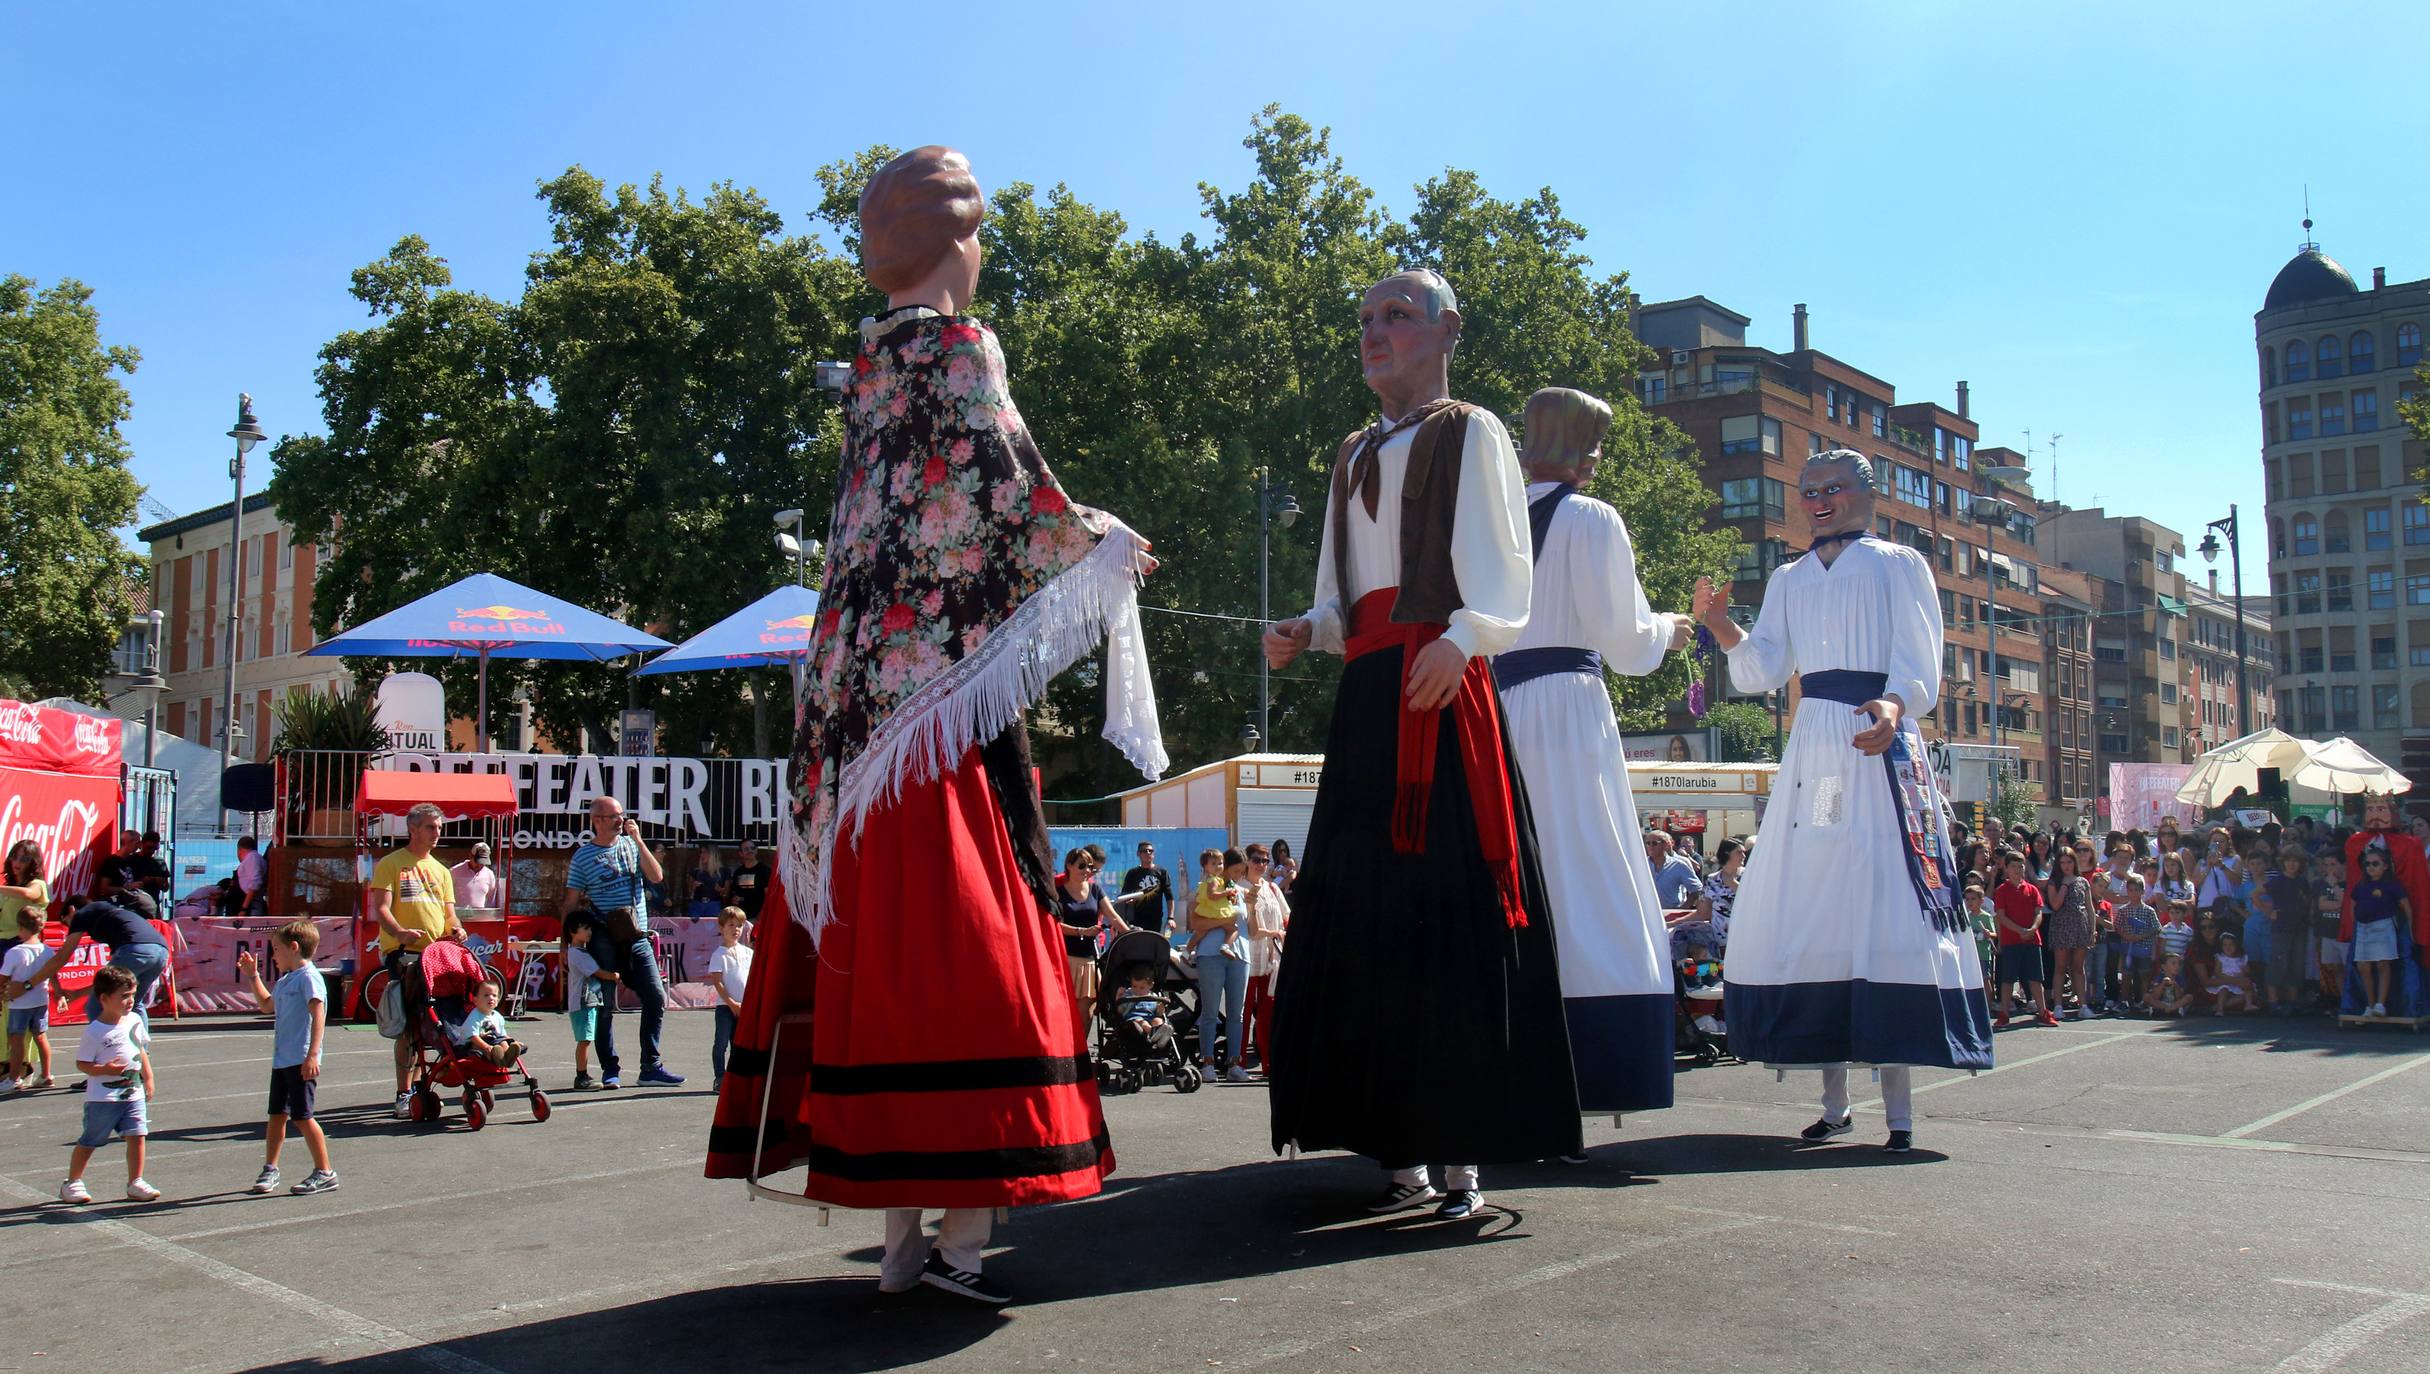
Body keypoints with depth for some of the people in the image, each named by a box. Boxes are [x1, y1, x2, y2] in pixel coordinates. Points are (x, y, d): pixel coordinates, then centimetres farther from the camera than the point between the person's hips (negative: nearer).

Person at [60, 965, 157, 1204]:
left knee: (137, 1135, -3)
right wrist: (105, 1069, -27)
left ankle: (135, 1183, 6)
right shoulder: (94, 1031, -13)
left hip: (134, 1093, 5)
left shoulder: (135, 1021, 5)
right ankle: (72, 1183, 24)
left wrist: (148, 1079, 17)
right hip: (102, 1097, -5)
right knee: (89, 1141, 7)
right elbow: (82, 1063, -11)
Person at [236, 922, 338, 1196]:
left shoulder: (309, 977, -13)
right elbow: (267, 1005, 34)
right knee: (277, 1114, 15)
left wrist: (312, 1055, -27)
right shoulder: (286, 980, 16)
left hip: (301, 1062, -9)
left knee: (302, 1117, -5)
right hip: (281, 1060, 9)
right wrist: (252, 976, 27)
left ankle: (324, 1173, 3)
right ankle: (270, 1170, 27)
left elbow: (318, 1014, -21)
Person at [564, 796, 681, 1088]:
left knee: (656, 998, -1)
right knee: (605, 1006, 0)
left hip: (637, 937, 4)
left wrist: (638, 840, -5)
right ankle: (610, 1069, 10)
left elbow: (657, 876, 0)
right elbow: (571, 903, 3)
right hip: (604, 940, -4)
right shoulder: (583, 856, 1)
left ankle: (651, 1066, 8)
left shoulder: (632, 844, 12)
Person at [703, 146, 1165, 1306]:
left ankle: (903, 1228, 9)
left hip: (859, 684, 8)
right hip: (939, 688, -8)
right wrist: (1102, 545, 3)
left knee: (872, 934, 5)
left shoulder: (871, 360, 18)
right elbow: (1004, 485, -13)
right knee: (958, 935, -7)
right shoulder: (957, 344, -3)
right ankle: (961, 1223, -8)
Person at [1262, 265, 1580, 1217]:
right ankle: (1400, 1153, 6)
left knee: (1451, 917, -9)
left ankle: (1463, 1156, -4)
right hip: (1367, 694, 6)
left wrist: (1461, 638, -26)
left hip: (1442, 687, -6)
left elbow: (1501, 566, -7)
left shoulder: (1469, 433, 6)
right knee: (1364, 917, 1)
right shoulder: (1354, 456, 24)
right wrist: (1306, 632, 3)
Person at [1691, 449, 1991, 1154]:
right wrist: (1721, 626, -7)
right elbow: (1762, 669, 11)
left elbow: (1919, 661, -4)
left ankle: (1899, 1107, -8)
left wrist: (1893, 706, -24)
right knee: (1806, 910, 0)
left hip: (1880, 750, -4)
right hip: (1811, 748, 5)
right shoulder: (1788, 580, 20)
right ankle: (1834, 1100, 8)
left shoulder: (1898, 564, 8)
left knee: (1885, 909, -10)